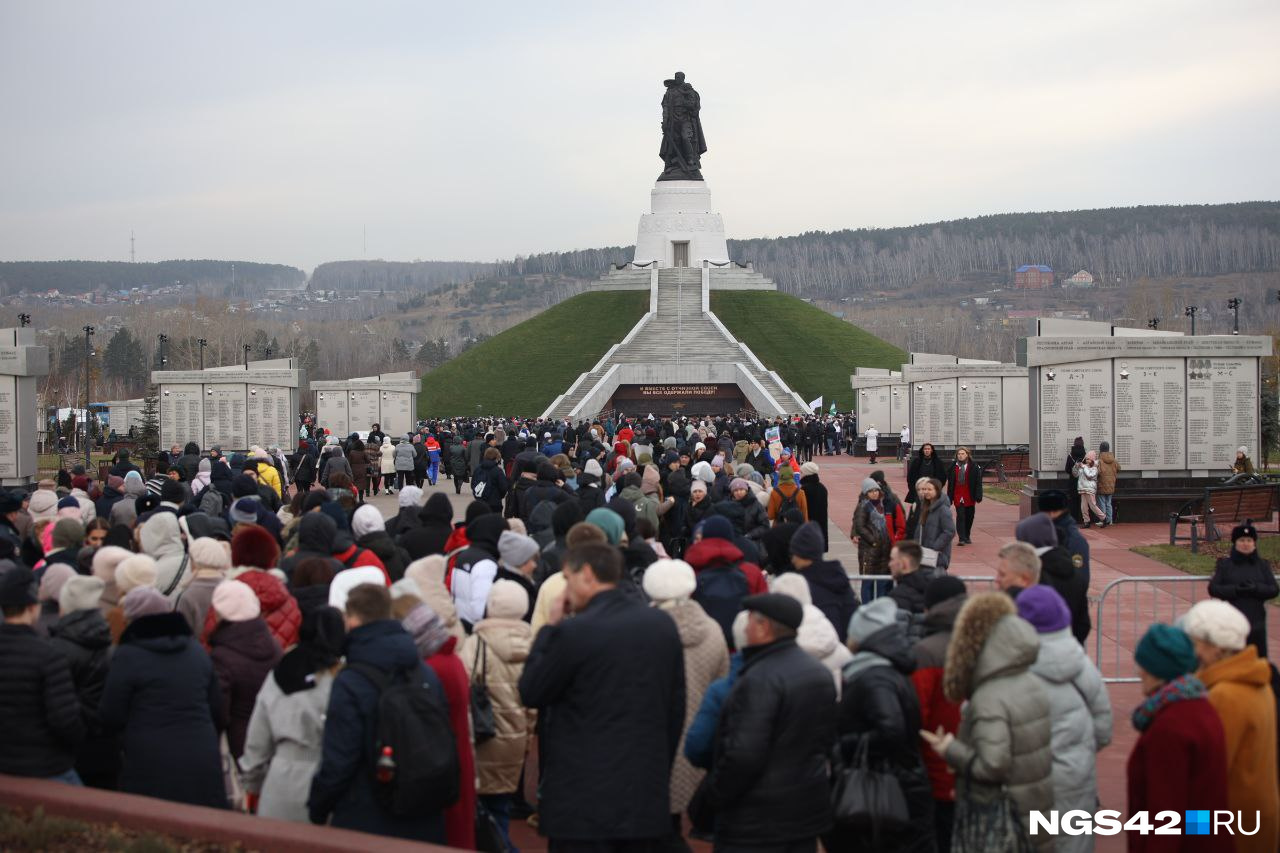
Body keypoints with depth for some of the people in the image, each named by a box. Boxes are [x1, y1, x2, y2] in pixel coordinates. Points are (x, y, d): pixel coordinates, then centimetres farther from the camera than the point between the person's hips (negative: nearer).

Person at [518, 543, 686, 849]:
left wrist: (549, 627, 3)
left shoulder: (573, 632, -15)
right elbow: (676, 709, 10)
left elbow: (530, 694, -3)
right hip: (646, 798, 6)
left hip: (584, 802, -6)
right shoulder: (663, 625, 5)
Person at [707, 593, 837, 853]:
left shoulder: (760, 678, -21)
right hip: (809, 812, 9)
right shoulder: (819, 672, 10)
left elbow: (744, 754, -26)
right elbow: (828, 740, 19)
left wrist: (715, 793, -11)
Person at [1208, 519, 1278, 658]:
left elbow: (1274, 590, 3)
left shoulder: (1262, 565, 9)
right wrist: (1236, 590, -16)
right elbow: (1213, 589, -3)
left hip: (1256, 621, 2)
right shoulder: (1225, 564, 4)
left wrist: (1256, 589, -16)